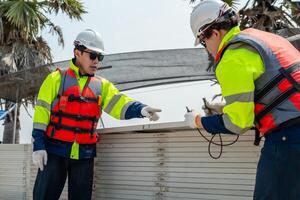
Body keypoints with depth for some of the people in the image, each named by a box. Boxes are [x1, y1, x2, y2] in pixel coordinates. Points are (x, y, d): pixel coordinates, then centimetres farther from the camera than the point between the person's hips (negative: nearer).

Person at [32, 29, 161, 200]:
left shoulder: (102, 85, 9)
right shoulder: (57, 79, 0)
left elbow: (120, 103, -7)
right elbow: (42, 113, -2)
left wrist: (141, 109, -28)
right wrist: (38, 145, -9)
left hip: (85, 154, 3)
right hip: (55, 151, -3)